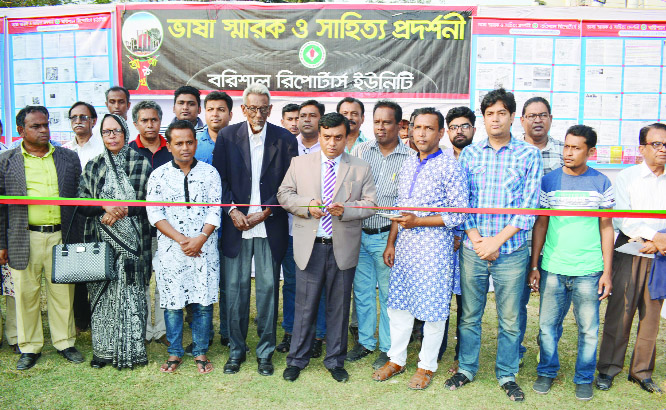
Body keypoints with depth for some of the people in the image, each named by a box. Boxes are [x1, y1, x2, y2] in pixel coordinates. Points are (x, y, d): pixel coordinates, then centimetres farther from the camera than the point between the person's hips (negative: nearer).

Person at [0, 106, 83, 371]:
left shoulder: (69, 158, 8)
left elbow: (81, 197, 11)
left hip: (61, 236, 1)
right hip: (24, 238, 0)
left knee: (63, 293, 8)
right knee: (26, 293, 7)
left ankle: (65, 342, 23)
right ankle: (30, 348, 23)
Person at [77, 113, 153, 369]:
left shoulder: (141, 164, 1)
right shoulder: (93, 166, 9)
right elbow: (81, 204, 5)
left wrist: (122, 211, -13)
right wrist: (105, 207, -13)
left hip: (131, 241, -2)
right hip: (100, 240, 2)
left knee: (131, 293, 1)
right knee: (102, 295, 6)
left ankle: (131, 351, 11)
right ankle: (103, 350, 18)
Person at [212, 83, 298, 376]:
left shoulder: (285, 139, 2)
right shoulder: (227, 136, 5)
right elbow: (219, 179, 4)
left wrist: (265, 212, -9)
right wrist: (232, 211, -9)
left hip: (270, 227, -1)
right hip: (235, 225, 1)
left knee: (268, 289, 4)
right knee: (235, 289, 6)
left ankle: (265, 352, 19)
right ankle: (236, 350, 22)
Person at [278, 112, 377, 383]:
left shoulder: (361, 168, 5)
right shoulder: (300, 163, 7)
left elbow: (371, 204, 2)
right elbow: (284, 194, 7)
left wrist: (346, 209, -16)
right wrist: (306, 205, -12)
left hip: (343, 247, 0)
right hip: (309, 246, 0)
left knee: (339, 307, 11)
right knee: (304, 305, 7)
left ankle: (335, 361, 27)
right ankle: (297, 360, 24)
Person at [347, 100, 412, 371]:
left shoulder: (410, 158, -5)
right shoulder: (360, 151, 5)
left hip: (387, 236, -3)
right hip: (359, 233, 4)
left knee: (388, 294, 7)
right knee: (362, 291, 13)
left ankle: (388, 348, 23)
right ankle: (365, 341, 31)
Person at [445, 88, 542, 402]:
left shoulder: (529, 155, 1)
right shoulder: (469, 153, 6)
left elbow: (529, 205, -4)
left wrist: (496, 241, -12)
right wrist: (477, 240, -8)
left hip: (511, 250, -1)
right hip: (473, 249, 1)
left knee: (509, 319, 9)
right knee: (469, 315, 11)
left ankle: (507, 375, 27)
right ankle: (466, 369, 29)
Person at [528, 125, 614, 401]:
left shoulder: (601, 183, 1)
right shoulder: (549, 181, 2)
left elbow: (606, 228, 5)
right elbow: (540, 225, 5)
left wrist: (607, 271, 1)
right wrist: (534, 266, 3)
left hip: (588, 270, 0)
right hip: (552, 268, 1)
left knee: (588, 329, 9)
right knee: (548, 325, 9)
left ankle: (584, 378, 29)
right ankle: (547, 372, 29)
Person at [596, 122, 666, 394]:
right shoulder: (627, 177, 3)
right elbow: (621, 219, -6)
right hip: (629, 253, -2)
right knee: (619, 312, -1)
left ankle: (642, 371, 20)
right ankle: (608, 369, 11)